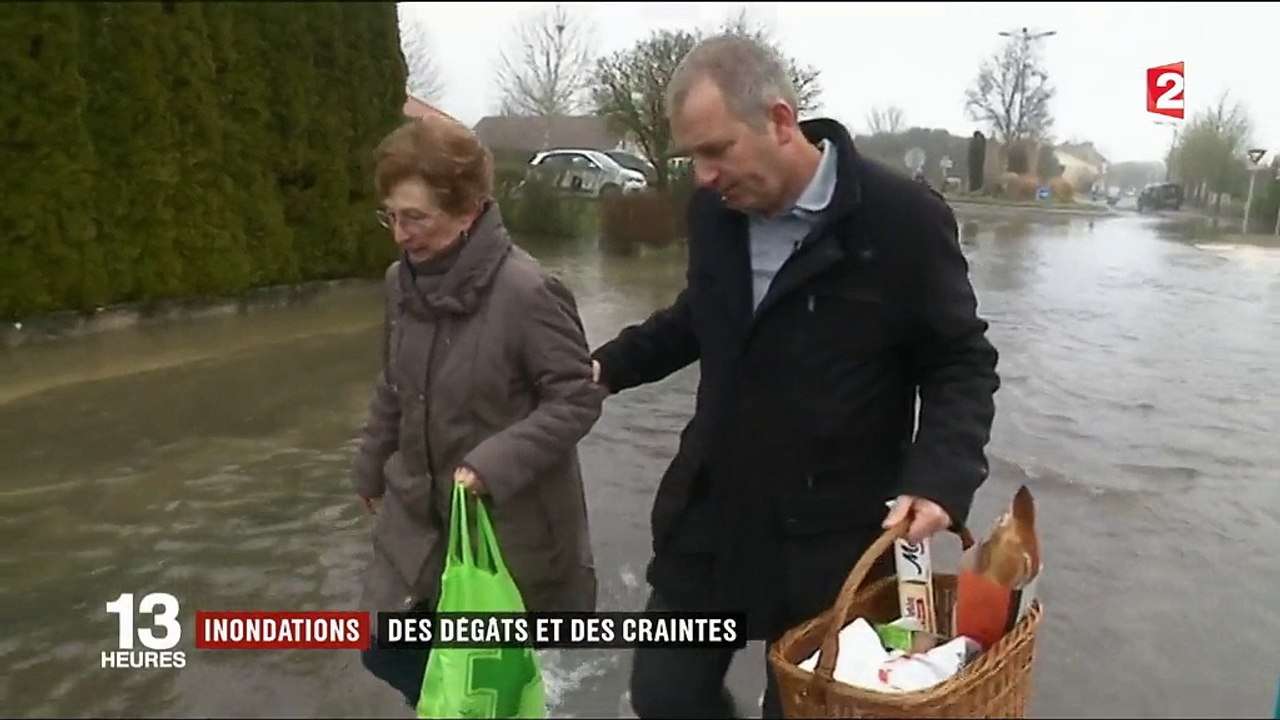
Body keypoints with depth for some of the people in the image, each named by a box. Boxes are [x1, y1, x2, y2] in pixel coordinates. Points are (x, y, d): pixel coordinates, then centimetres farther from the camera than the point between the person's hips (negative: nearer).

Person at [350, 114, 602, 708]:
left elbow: (578, 397, -18)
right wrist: (372, 469, 19)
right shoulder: (403, 282, -1)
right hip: (418, 511, 6)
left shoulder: (526, 290, -23)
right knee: (388, 650, 13)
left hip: (508, 521, -6)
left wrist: (495, 463, -27)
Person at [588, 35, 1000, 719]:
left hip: (830, 531, -4)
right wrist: (610, 365, 8)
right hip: (708, 508, 5)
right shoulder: (714, 207, -2)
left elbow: (960, 362, -8)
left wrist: (939, 478, -22)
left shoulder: (902, 218, -17)